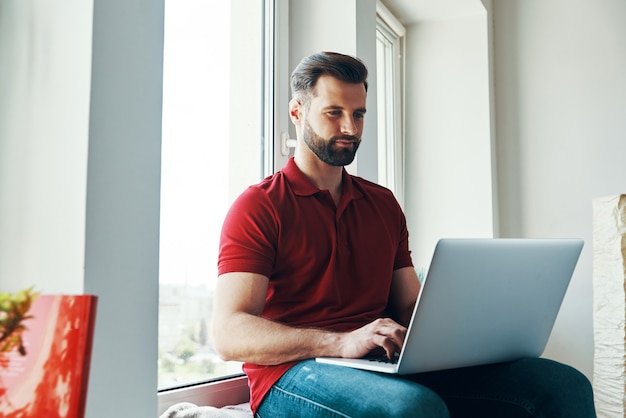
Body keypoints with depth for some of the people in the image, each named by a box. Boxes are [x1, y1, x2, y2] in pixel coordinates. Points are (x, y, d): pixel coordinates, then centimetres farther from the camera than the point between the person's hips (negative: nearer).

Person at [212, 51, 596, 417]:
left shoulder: (384, 204, 19)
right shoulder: (258, 207, 0)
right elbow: (230, 334, -11)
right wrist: (342, 342, -25)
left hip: (390, 369, 6)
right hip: (292, 373, -5)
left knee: (564, 385, -14)